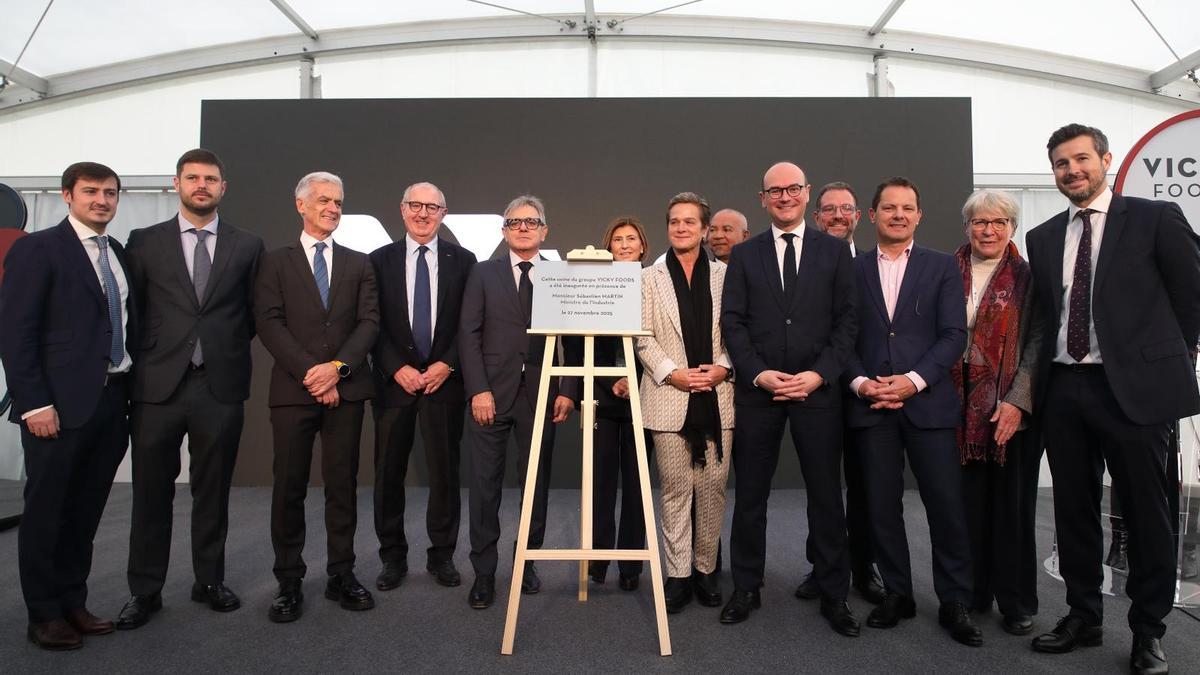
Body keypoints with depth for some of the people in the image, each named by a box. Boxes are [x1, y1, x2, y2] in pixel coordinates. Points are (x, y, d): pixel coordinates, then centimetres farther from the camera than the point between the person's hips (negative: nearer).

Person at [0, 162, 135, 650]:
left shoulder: (120, 254, 13)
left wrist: (132, 392, 6)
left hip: (112, 402, 6)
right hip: (61, 404, -5)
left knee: (86, 509, 13)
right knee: (46, 510, 7)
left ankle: (73, 602, 26)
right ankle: (43, 614, 20)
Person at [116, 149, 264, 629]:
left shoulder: (247, 246, 6)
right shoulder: (144, 242, 7)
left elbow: (254, 314, 10)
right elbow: (132, 310, 8)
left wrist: (227, 348, 6)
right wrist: (146, 356, 4)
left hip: (221, 386, 0)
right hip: (158, 385, 0)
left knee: (213, 491, 10)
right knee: (151, 492, 7)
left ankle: (210, 581, 25)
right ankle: (144, 591, 21)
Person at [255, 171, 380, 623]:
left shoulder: (359, 264, 13)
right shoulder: (276, 262, 8)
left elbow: (369, 322, 2)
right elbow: (270, 324, -3)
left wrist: (337, 366, -12)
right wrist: (309, 373, -13)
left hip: (346, 390, 2)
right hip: (293, 390, -1)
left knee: (343, 484, 6)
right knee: (289, 487, 4)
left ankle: (341, 575, 16)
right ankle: (289, 581, 15)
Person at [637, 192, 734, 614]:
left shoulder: (725, 275, 7)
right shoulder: (650, 278, 7)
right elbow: (644, 338, 2)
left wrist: (723, 367, -10)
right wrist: (672, 372, -10)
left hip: (717, 396, 1)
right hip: (669, 396, -1)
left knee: (713, 486, 6)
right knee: (675, 488, 4)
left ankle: (706, 569, 21)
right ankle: (678, 574, 14)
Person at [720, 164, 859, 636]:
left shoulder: (834, 251, 7)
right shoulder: (744, 255, 8)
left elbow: (846, 322, 2)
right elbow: (733, 322, 2)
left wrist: (819, 375, -10)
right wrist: (758, 373, -10)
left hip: (817, 389, 0)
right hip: (757, 390, 1)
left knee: (826, 495, 7)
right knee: (750, 495, 7)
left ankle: (833, 594, 21)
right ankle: (746, 588, 21)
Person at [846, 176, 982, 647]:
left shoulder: (943, 267, 7)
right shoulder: (853, 270, 10)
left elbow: (954, 335, -1)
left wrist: (914, 380, -13)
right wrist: (860, 382, -9)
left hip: (928, 401, -1)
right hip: (870, 404, 1)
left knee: (946, 503, 1)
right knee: (881, 505, 6)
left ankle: (954, 602, 16)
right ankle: (897, 593, 21)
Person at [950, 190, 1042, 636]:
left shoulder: (1027, 277, 1)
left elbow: (1037, 344, -4)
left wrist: (1017, 402, -13)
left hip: (1012, 409, -2)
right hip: (962, 405, 2)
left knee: (1013, 505, 5)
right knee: (969, 503, 6)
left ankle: (1017, 603, 19)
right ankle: (972, 594, 20)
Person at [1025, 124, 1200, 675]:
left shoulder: (1154, 218, -1)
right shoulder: (1042, 238, 12)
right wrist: (1048, 369, 8)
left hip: (1133, 386, -4)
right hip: (1064, 387, 4)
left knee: (1146, 511, 5)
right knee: (1073, 510, 12)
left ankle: (1148, 630, 21)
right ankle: (1083, 617, 26)